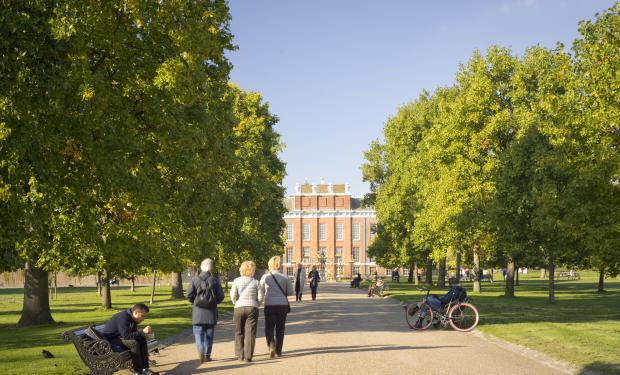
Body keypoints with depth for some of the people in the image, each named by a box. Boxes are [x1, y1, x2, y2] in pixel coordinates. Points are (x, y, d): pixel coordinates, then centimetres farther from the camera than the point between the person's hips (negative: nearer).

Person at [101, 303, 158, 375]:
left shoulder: (132, 318, 3)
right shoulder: (123, 317, -25)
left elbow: (134, 334, 7)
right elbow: (126, 336, -32)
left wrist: (145, 333, -12)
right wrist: (143, 332, -30)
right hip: (108, 341, -10)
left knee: (142, 340, -4)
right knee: (133, 343, -29)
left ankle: (145, 369, -6)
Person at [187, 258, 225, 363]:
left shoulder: (195, 280, -4)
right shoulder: (215, 280, -4)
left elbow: (189, 295, -7)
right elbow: (220, 296, -5)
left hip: (198, 312, -1)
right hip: (211, 313, 1)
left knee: (198, 334, 3)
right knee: (209, 335, 11)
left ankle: (200, 348, -24)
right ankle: (207, 356, 15)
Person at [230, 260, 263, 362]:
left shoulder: (237, 281, 0)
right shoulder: (255, 282, 0)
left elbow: (233, 295, -7)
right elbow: (260, 297, -2)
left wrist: (236, 303, 12)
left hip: (239, 308, 1)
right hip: (252, 308, -1)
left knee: (239, 332, 13)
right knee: (250, 333, 1)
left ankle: (240, 355, 12)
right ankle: (248, 356, -3)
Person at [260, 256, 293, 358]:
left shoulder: (265, 277, -5)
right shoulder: (284, 277, -2)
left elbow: (261, 292, 2)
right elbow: (290, 292, 5)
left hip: (270, 305, -1)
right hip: (282, 305, 1)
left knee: (269, 328, 5)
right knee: (280, 329, 14)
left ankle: (272, 346, -19)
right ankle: (278, 350, 18)